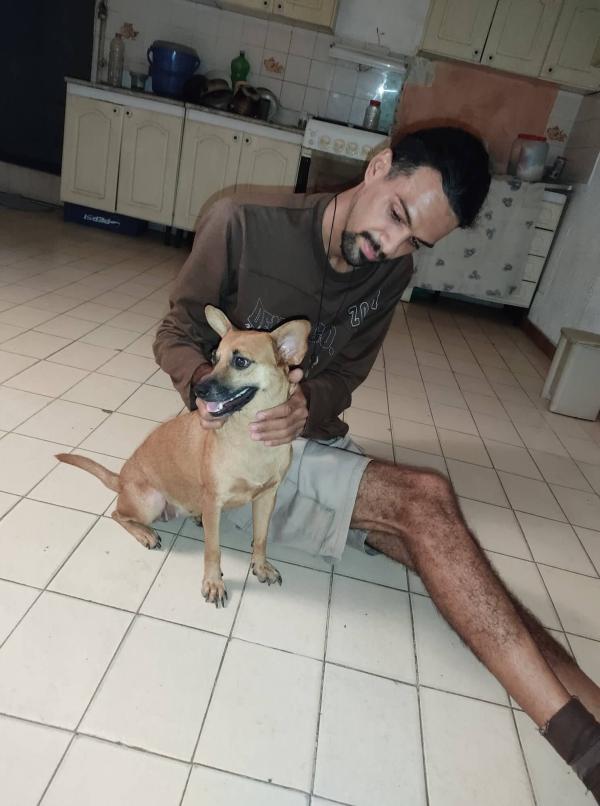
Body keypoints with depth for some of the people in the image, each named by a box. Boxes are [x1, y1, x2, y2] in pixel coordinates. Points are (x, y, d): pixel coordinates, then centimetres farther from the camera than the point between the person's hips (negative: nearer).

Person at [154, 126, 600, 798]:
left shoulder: (391, 273, 1)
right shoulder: (244, 225, -14)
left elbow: (343, 377, 3)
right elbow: (177, 332, -4)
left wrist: (308, 406, -20)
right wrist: (202, 381, -27)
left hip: (310, 442, 5)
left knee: (430, 542, -20)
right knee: (426, 501, -25)